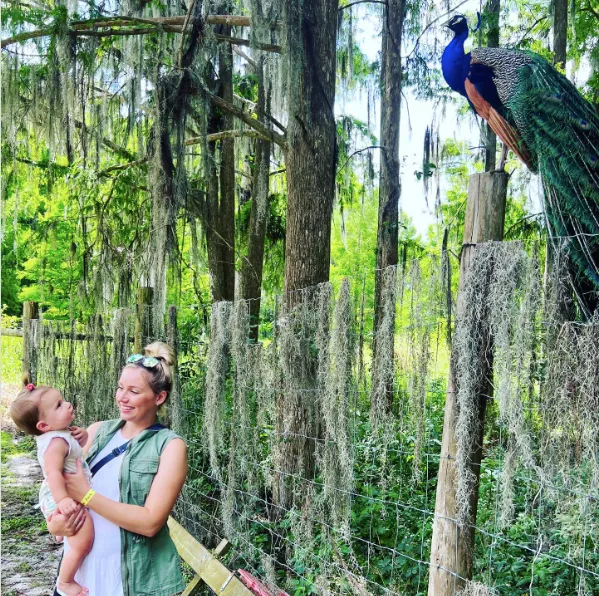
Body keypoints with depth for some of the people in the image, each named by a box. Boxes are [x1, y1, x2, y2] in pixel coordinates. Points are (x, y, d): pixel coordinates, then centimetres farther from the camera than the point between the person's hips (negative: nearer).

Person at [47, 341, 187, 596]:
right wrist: (56, 520, -14)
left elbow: (150, 522, -18)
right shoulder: (97, 431, 3)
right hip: (81, 563, 4)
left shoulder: (170, 446, -11)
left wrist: (87, 495, -19)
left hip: (135, 574, -4)